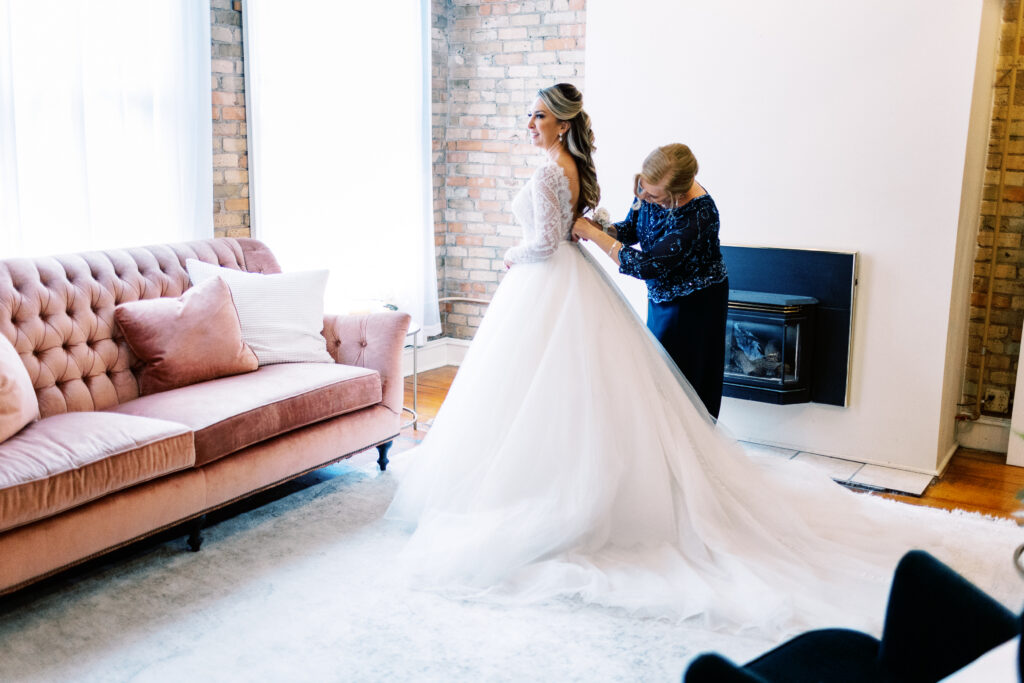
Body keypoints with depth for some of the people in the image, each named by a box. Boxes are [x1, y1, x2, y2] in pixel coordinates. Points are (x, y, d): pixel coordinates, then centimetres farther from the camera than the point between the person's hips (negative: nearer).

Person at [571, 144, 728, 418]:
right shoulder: (651, 189, -13)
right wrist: (602, 229, -18)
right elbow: (630, 229, 4)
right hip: (662, 297, 8)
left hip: (696, 303, -7)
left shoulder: (698, 215, -33)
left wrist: (593, 234, -29)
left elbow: (647, 266, -34)